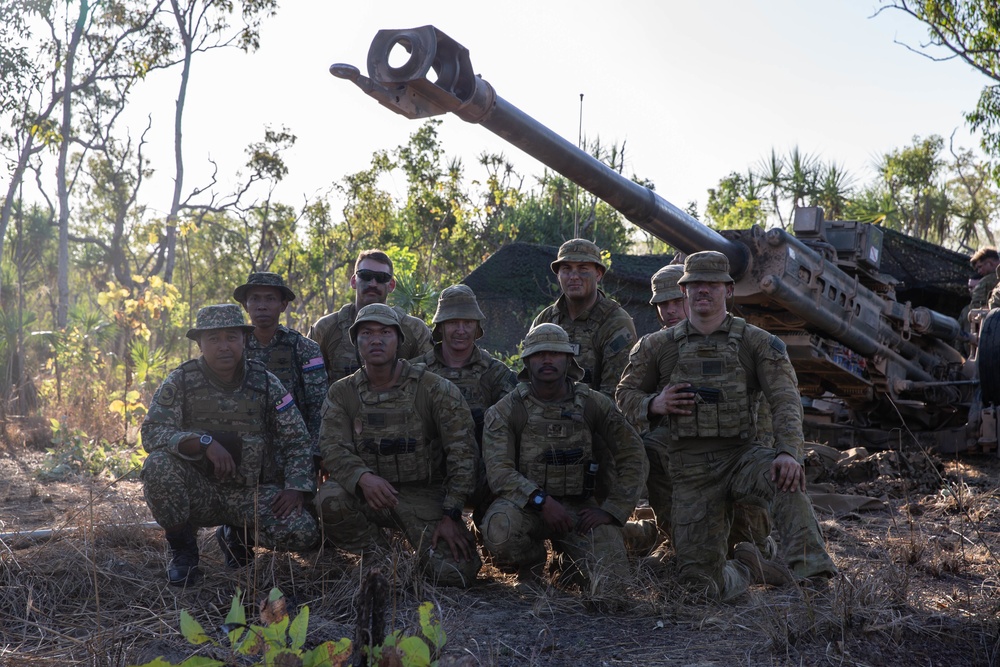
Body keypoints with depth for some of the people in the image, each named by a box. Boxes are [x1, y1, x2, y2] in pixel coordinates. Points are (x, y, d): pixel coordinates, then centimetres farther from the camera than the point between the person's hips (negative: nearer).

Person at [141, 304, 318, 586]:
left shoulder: (266, 383, 0)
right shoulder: (180, 381, -5)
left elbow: (297, 441, 3)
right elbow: (152, 433, -16)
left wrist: (295, 488, -12)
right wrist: (204, 442, -30)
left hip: (253, 492, 1)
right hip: (199, 491, -1)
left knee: (302, 532, -24)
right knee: (158, 464, -31)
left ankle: (240, 536, 12)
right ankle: (182, 549, -6)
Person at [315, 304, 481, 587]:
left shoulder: (437, 390, -4)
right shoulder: (341, 394, 4)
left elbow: (463, 453, -6)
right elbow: (333, 447, -9)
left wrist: (451, 515, -12)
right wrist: (363, 477, -31)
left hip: (425, 496, -2)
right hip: (369, 496, 2)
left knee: (455, 573, -23)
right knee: (330, 498, -31)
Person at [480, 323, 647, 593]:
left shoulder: (594, 405, 0)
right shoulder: (504, 412, -5)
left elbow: (633, 458, 2)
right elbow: (499, 472, -15)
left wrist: (611, 510, -8)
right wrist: (542, 501, -29)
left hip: (580, 508, 1)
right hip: (527, 504, -1)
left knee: (607, 580, -21)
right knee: (499, 528, -36)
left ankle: (569, 554, 16)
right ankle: (532, 560, 1)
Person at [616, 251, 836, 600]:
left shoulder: (757, 343, 1)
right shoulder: (657, 346, 7)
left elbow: (785, 399, -11)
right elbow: (625, 393, 17)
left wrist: (788, 452, -29)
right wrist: (654, 404, -8)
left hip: (742, 455, -1)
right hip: (690, 470, 2)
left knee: (784, 479, -38)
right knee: (700, 581, -2)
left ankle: (814, 578, -39)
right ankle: (747, 568, 30)